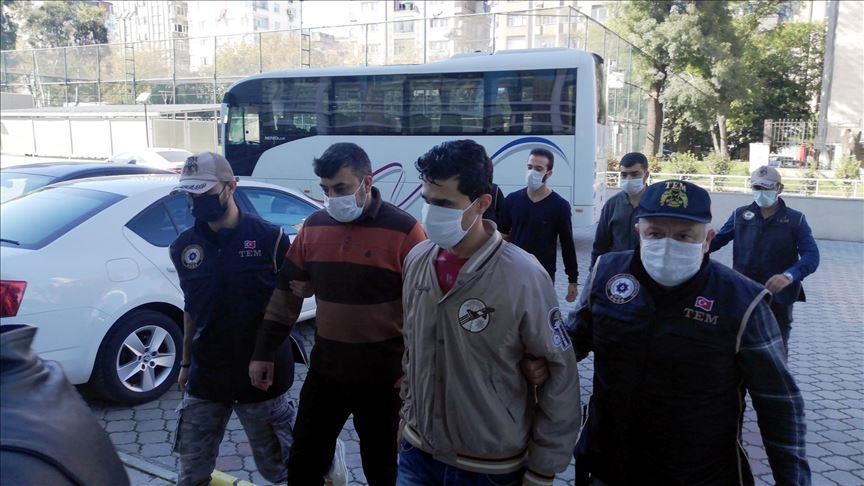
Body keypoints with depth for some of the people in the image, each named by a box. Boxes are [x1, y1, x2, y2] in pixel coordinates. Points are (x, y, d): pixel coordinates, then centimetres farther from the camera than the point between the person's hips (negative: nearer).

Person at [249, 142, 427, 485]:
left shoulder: (403, 230, -15)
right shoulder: (314, 226, 1)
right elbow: (287, 291, 7)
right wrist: (264, 352, 6)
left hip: (382, 377, -4)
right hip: (324, 371, 5)